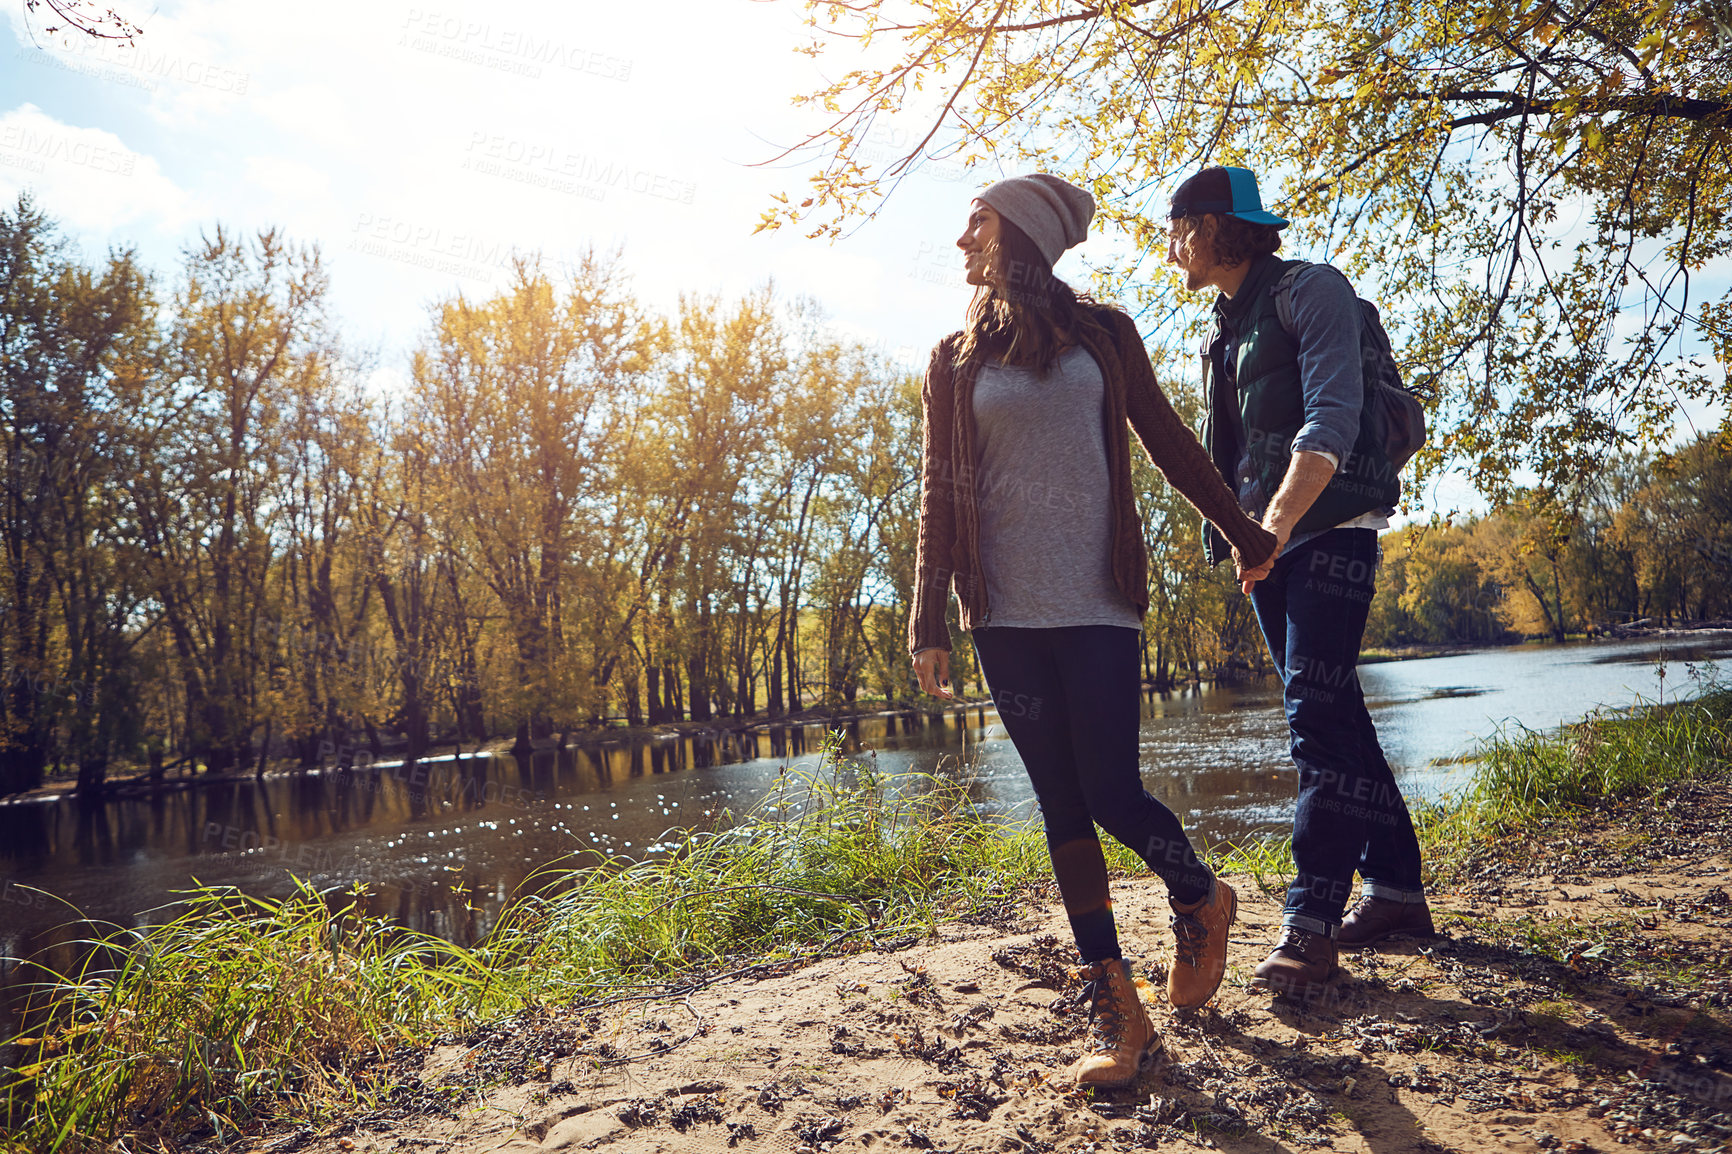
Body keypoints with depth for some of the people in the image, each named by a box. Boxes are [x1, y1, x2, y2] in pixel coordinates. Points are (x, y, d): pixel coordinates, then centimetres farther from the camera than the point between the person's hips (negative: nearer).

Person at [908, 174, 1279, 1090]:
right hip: (1005, 613, 2)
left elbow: (1167, 441, 15)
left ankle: (1201, 901, 24)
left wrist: (1238, 528, 18)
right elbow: (940, 495, 8)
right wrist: (928, 619, 1)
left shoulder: (1102, 334, 9)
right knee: (1062, 807, 3)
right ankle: (1116, 1010, 12)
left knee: (1111, 793, -8)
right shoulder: (953, 362, 12)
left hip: (1096, 603, -2)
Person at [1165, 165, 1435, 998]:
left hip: (1328, 527, -8)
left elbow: (1331, 420, -18)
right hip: (1266, 540, 8)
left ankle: (1311, 921, -12)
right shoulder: (1224, 329, 18)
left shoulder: (1311, 293, -6)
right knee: (1333, 713, 9)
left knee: (1317, 714, -14)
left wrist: (1280, 519, -26)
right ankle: (1396, 889, 19)